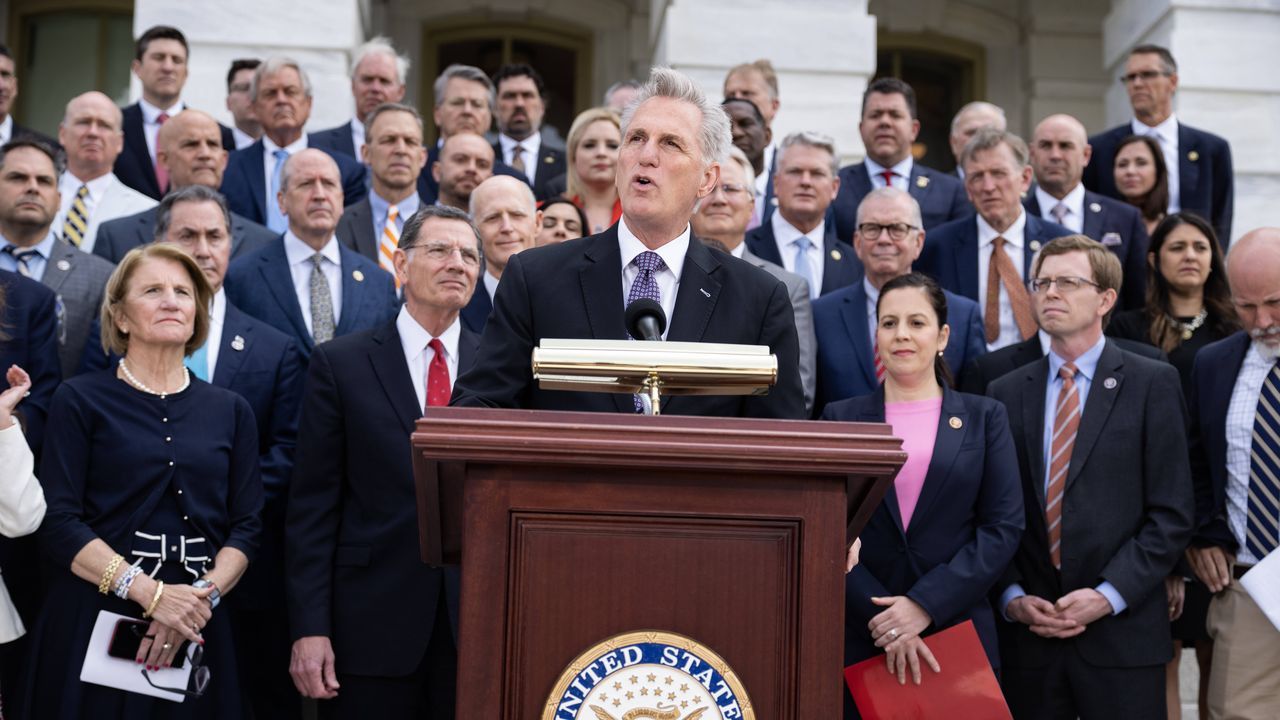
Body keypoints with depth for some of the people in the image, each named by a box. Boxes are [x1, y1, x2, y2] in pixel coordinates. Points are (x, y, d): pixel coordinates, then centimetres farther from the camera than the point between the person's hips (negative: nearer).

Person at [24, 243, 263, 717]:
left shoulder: (230, 411, 9)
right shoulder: (80, 400, 0)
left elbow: (247, 526, 5)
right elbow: (58, 521, -8)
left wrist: (203, 596, -12)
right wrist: (151, 593, -17)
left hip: (197, 633, 3)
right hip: (93, 623, -3)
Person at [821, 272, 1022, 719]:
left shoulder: (984, 418, 7)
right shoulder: (841, 419, 7)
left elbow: (1004, 526, -2)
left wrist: (925, 605, -13)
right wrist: (884, 621, -13)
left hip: (958, 631, 0)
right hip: (860, 640, 0)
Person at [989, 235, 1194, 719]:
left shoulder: (1152, 383, 1)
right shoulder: (1007, 393, 10)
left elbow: (1172, 514, -4)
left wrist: (1109, 596, -11)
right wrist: (1012, 597, -3)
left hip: (1122, 634, -2)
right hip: (1029, 634, 3)